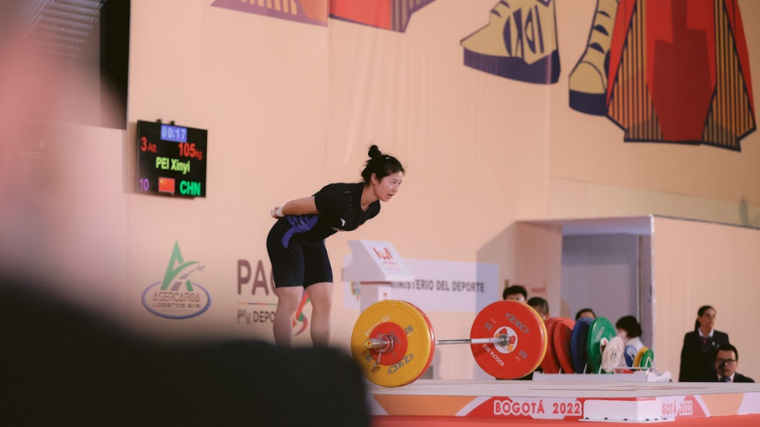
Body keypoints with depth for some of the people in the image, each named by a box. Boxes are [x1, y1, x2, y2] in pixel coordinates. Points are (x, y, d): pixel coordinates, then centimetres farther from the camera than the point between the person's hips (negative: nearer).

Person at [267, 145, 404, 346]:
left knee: (324, 302, 2)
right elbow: (299, 205, -20)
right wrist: (280, 213, -1)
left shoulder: (373, 208, -7)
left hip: (313, 242, 8)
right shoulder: (343, 197, -34)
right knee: (290, 301, -12)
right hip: (288, 238, -8)